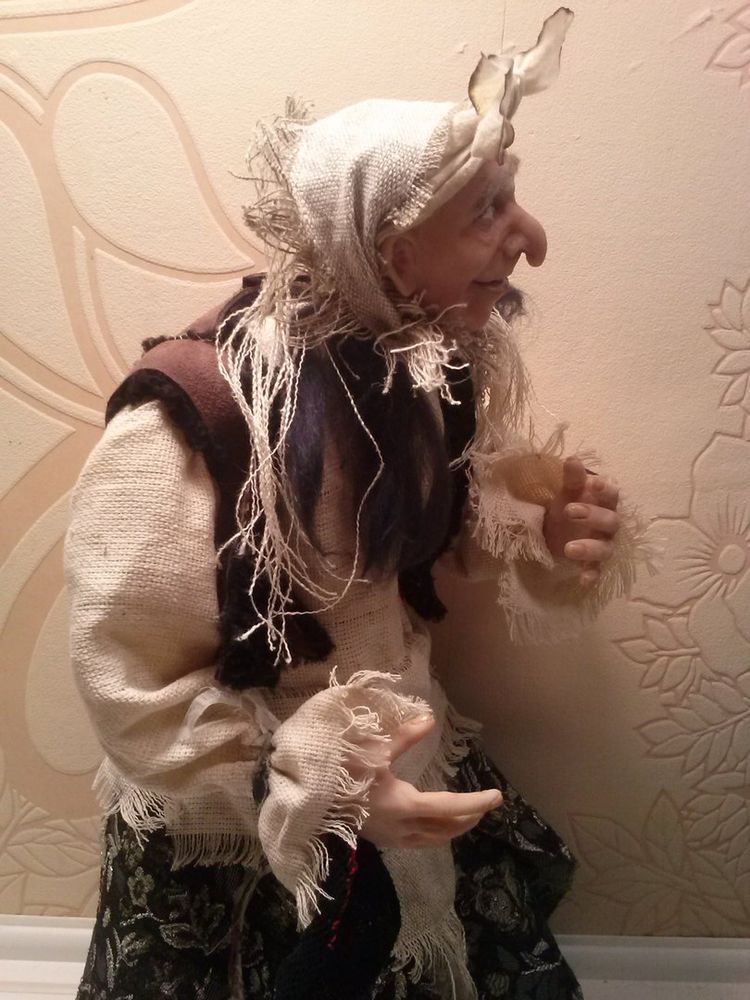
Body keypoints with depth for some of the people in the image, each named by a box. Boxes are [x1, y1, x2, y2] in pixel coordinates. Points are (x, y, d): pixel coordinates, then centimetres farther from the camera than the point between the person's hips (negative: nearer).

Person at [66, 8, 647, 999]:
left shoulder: (441, 358, -11)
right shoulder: (194, 416, -29)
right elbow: (135, 686, -21)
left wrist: (555, 534, -16)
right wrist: (321, 790, -26)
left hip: (405, 758, 6)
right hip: (238, 833, -5)